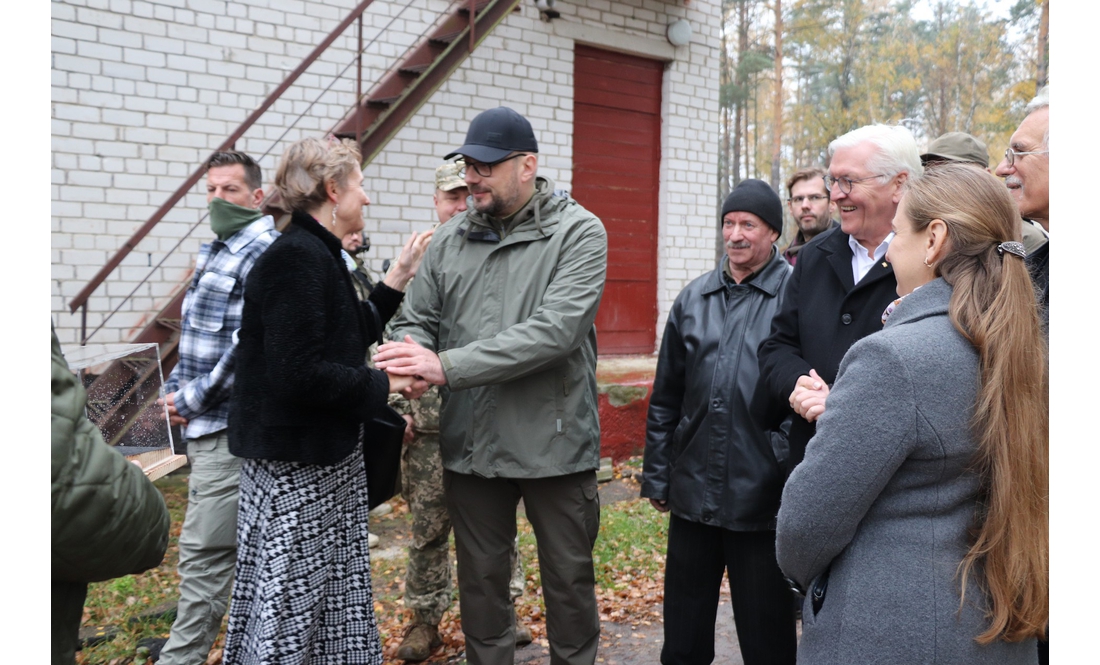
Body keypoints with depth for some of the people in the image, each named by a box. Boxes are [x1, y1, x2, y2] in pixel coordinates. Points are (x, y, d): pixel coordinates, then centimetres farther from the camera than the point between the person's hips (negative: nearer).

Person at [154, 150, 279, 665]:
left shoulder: (262, 252, -15)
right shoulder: (216, 250, 15)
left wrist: (193, 397, -15)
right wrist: (175, 386, 9)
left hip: (231, 424, -10)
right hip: (206, 422, 10)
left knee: (204, 550, -3)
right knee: (238, 540, 20)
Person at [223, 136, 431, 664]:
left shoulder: (316, 255, 12)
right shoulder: (296, 258, -19)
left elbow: (353, 338, 17)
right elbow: (299, 374, -27)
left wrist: (398, 278, 14)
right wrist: (382, 384, -15)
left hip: (328, 455, 10)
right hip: (295, 463, -10)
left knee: (334, 596, 18)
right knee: (289, 600, 3)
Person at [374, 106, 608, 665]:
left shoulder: (578, 233, -9)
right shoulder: (451, 239, 6)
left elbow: (554, 330, -23)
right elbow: (416, 321, 7)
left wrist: (447, 366, -26)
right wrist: (409, 360, -19)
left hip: (553, 444, -3)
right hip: (471, 445, 4)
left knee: (568, 579, 13)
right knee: (480, 578, 17)